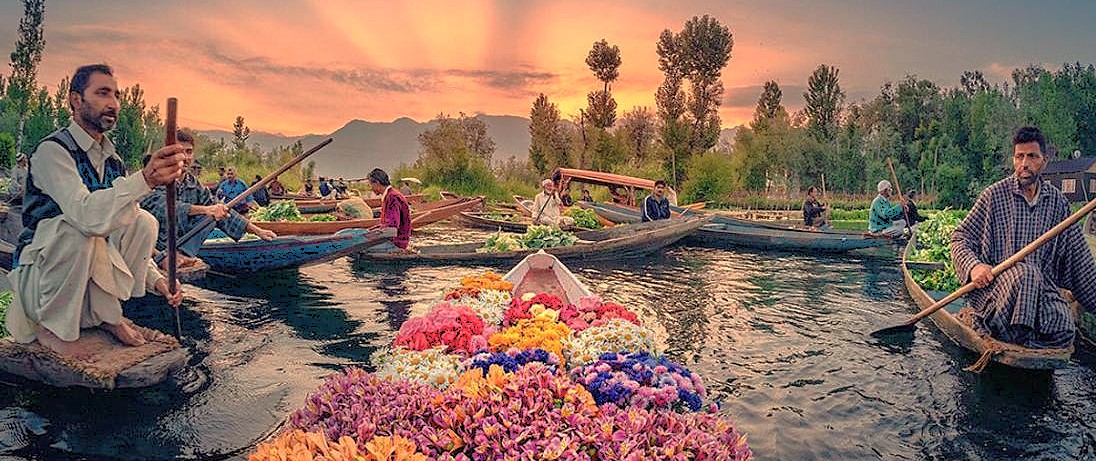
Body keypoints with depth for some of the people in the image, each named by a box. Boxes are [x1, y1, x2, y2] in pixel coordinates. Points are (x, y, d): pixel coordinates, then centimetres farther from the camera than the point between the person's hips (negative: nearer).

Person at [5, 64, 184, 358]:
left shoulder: (113, 160, 6)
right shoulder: (52, 151, -16)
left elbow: (128, 235, 8)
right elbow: (85, 215, -36)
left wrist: (156, 279, -7)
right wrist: (145, 179, -50)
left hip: (92, 269, 6)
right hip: (38, 276, -6)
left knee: (143, 221, -14)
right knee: (76, 229, -34)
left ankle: (106, 314, -2)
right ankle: (52, 328, -14)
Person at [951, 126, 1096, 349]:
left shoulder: (1057, 201, 10)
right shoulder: (994, 195, -2)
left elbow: (1078, 256, 16)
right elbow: (960, 238, 0)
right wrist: (973, 266, -20)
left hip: (1042, 286, 4)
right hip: (994, 283, -4)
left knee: (1063, 327, -23)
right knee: (1025, 273, -37)